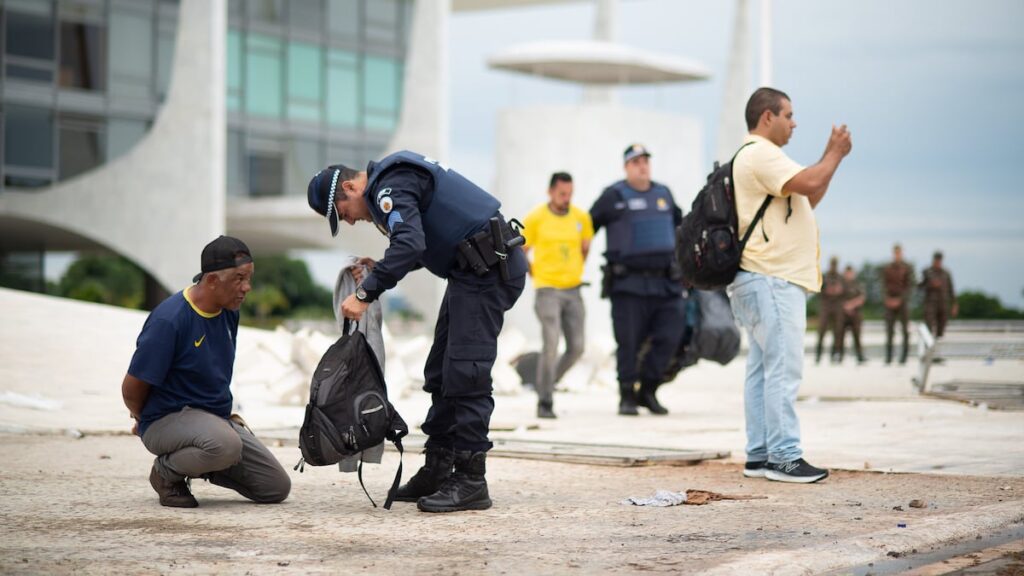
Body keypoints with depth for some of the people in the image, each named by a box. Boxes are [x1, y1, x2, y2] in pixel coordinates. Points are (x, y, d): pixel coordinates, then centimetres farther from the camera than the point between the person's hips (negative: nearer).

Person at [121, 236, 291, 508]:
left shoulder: (229, 312, 2)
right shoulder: (169, 320, -22)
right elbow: (132, 389, -14)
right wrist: (146, 422, 3)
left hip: (216, 417, 8)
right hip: (166, 419, -8)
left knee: (277, 487, 0)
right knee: (225, 444, -39)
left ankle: (198, 464, 17)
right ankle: (167, 470, -9)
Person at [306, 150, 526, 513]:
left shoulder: (389, 187, -14)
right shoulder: (392, 180, 18)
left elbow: (410, 244, -31)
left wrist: (366, 293, -30)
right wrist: (382, 267, 12)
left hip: (488, 269, -11)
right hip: (478, 269, 11)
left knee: (464, 374, -12)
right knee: (441, 372, 12)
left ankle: (471, 482, -10)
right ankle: (437, 472, 16)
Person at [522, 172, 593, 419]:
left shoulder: (581, 218, 4)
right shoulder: (535, 218, -6)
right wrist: (536, 275, 6)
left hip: (573, 290, 4)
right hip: (547, 290, -4)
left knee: (576, 348, 1)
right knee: (551, 345, -14)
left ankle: (547, 383, 25)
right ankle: (545, 403, -7)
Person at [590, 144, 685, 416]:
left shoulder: (664, 194, 17)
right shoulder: (614, 196, 1)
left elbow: (679, 221, 33)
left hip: (665, 283, 5)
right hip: (629, 284, -4)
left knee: (669, 338, -3)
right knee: (628, 343, -2)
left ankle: (647, 391, 11)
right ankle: (627, 396, 8)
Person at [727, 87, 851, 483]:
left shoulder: (762, 157, 25)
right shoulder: (760, 154, -11)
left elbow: (809, 198, 26)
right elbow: (807, 184, -23)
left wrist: (833, 156, 17)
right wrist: (834, 154, -7)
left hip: (767, 282, 11)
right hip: (771, 280, -11)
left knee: (763, 370, 9)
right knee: (783, 369, -11)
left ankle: (759, 456, 11)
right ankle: (784, 456, -11)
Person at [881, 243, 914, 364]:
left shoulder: (907, 268, -1)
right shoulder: (886, 268, 7)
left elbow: (909, 286, -6)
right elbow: (884, 285, 5)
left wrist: (899, 300, -15)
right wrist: (888, 299, -11)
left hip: (903, 301, -2)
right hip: (890, 303, 2)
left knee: (905, 329, -2)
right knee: (889, 329, -3)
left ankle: (904, 355, 4)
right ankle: (888, 357, -1)